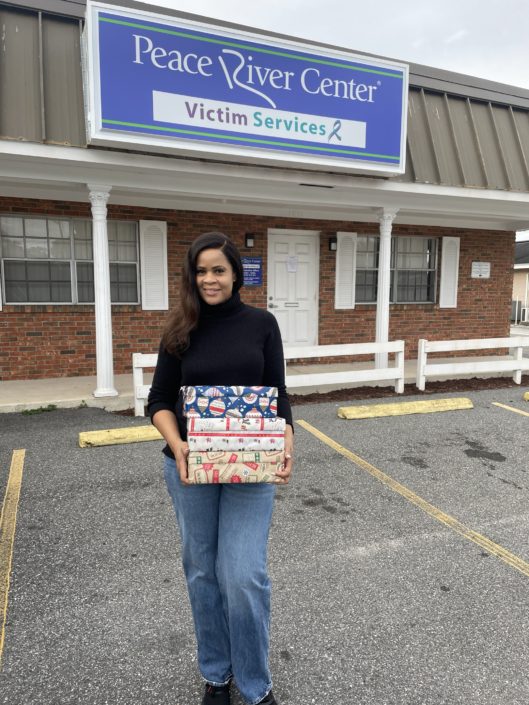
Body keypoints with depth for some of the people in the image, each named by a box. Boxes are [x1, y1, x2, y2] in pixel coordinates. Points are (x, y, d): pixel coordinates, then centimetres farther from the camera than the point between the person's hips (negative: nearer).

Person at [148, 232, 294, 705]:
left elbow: (277, 395, 1)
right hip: (190, 467, 2)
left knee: (244, 577, -3)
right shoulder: (181, 330, 1)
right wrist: (177, 445, -16)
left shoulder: (261, 324, -1)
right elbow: (160, 400, 2)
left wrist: (286, 445, -15)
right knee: (202, 572, 14)